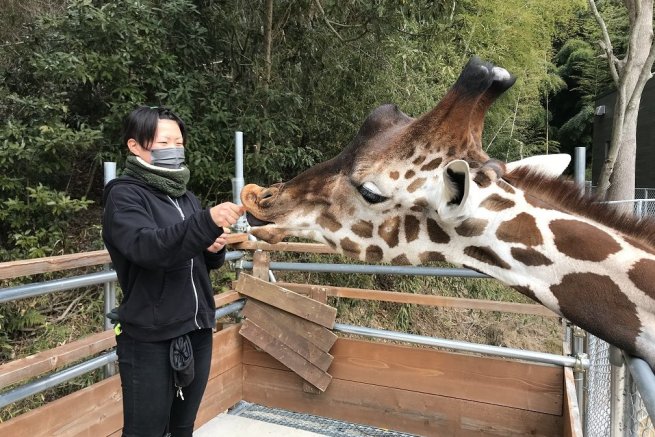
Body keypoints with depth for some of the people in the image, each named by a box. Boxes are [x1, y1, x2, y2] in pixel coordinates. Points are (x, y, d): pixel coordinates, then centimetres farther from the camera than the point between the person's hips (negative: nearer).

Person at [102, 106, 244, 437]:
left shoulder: (185, 196, 10)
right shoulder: (124, 195, -9)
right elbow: (149, 248, -28)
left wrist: (214, 248, -5)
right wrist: (208, 221, -40)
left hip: (197, 331, 6)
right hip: (150, 339, -6)